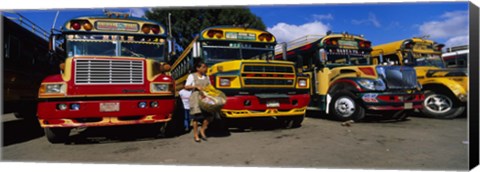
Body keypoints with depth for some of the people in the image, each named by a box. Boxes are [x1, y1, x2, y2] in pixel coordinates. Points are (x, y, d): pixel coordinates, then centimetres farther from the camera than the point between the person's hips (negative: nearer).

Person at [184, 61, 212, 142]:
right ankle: (195, 135, 8)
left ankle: (202, 130, 13)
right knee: (196, 116, -5)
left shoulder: (206, 76, 17)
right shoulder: (192, 76, 0)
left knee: (208, 114, -8)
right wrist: (196, 86, -17)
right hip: (196, 97, -5)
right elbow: (186, 87, -6)